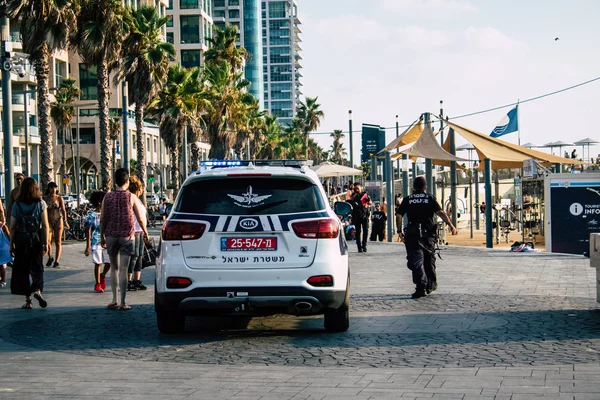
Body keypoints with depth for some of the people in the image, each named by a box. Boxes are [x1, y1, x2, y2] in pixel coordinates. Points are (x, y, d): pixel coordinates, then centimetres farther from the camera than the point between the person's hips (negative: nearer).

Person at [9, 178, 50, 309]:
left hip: (21, 239, 0)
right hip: (36, 238, 0)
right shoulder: (40, 203, -2)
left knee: (22, 269, 8)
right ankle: (37, 290, -16)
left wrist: (11, 244, 5)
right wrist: (46, 242, -3)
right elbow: (45, 225, -6)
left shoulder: (17, 204, -1)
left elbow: (13, 227, -1)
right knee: (37, 267, 10)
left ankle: (28, 300, 8)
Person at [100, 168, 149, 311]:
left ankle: (114, 300, 16)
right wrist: (145, 232, 17)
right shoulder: (130, 197, -4)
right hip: (126, 236, -2)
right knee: (123, 270, -2)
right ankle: (122, 303, -3)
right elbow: (140, 217, 2)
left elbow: (102, 219, 2)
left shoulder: (108, 197, 0)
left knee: (114, 268, 16)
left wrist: (102, 236, 13)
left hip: (111, 236, 2)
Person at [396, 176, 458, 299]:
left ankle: (421, 287, -21)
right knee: (429, 260, 18)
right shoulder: (430, 198, 5)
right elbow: (441, 213, -9)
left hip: (412, 234, -1)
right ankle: (431, 285, 29)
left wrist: (399, 231, 9)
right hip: (428, 233, 2)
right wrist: (451, 225, -15)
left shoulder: (407, 200, 7)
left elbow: (399, 216, 0)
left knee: (416, 261, -7)